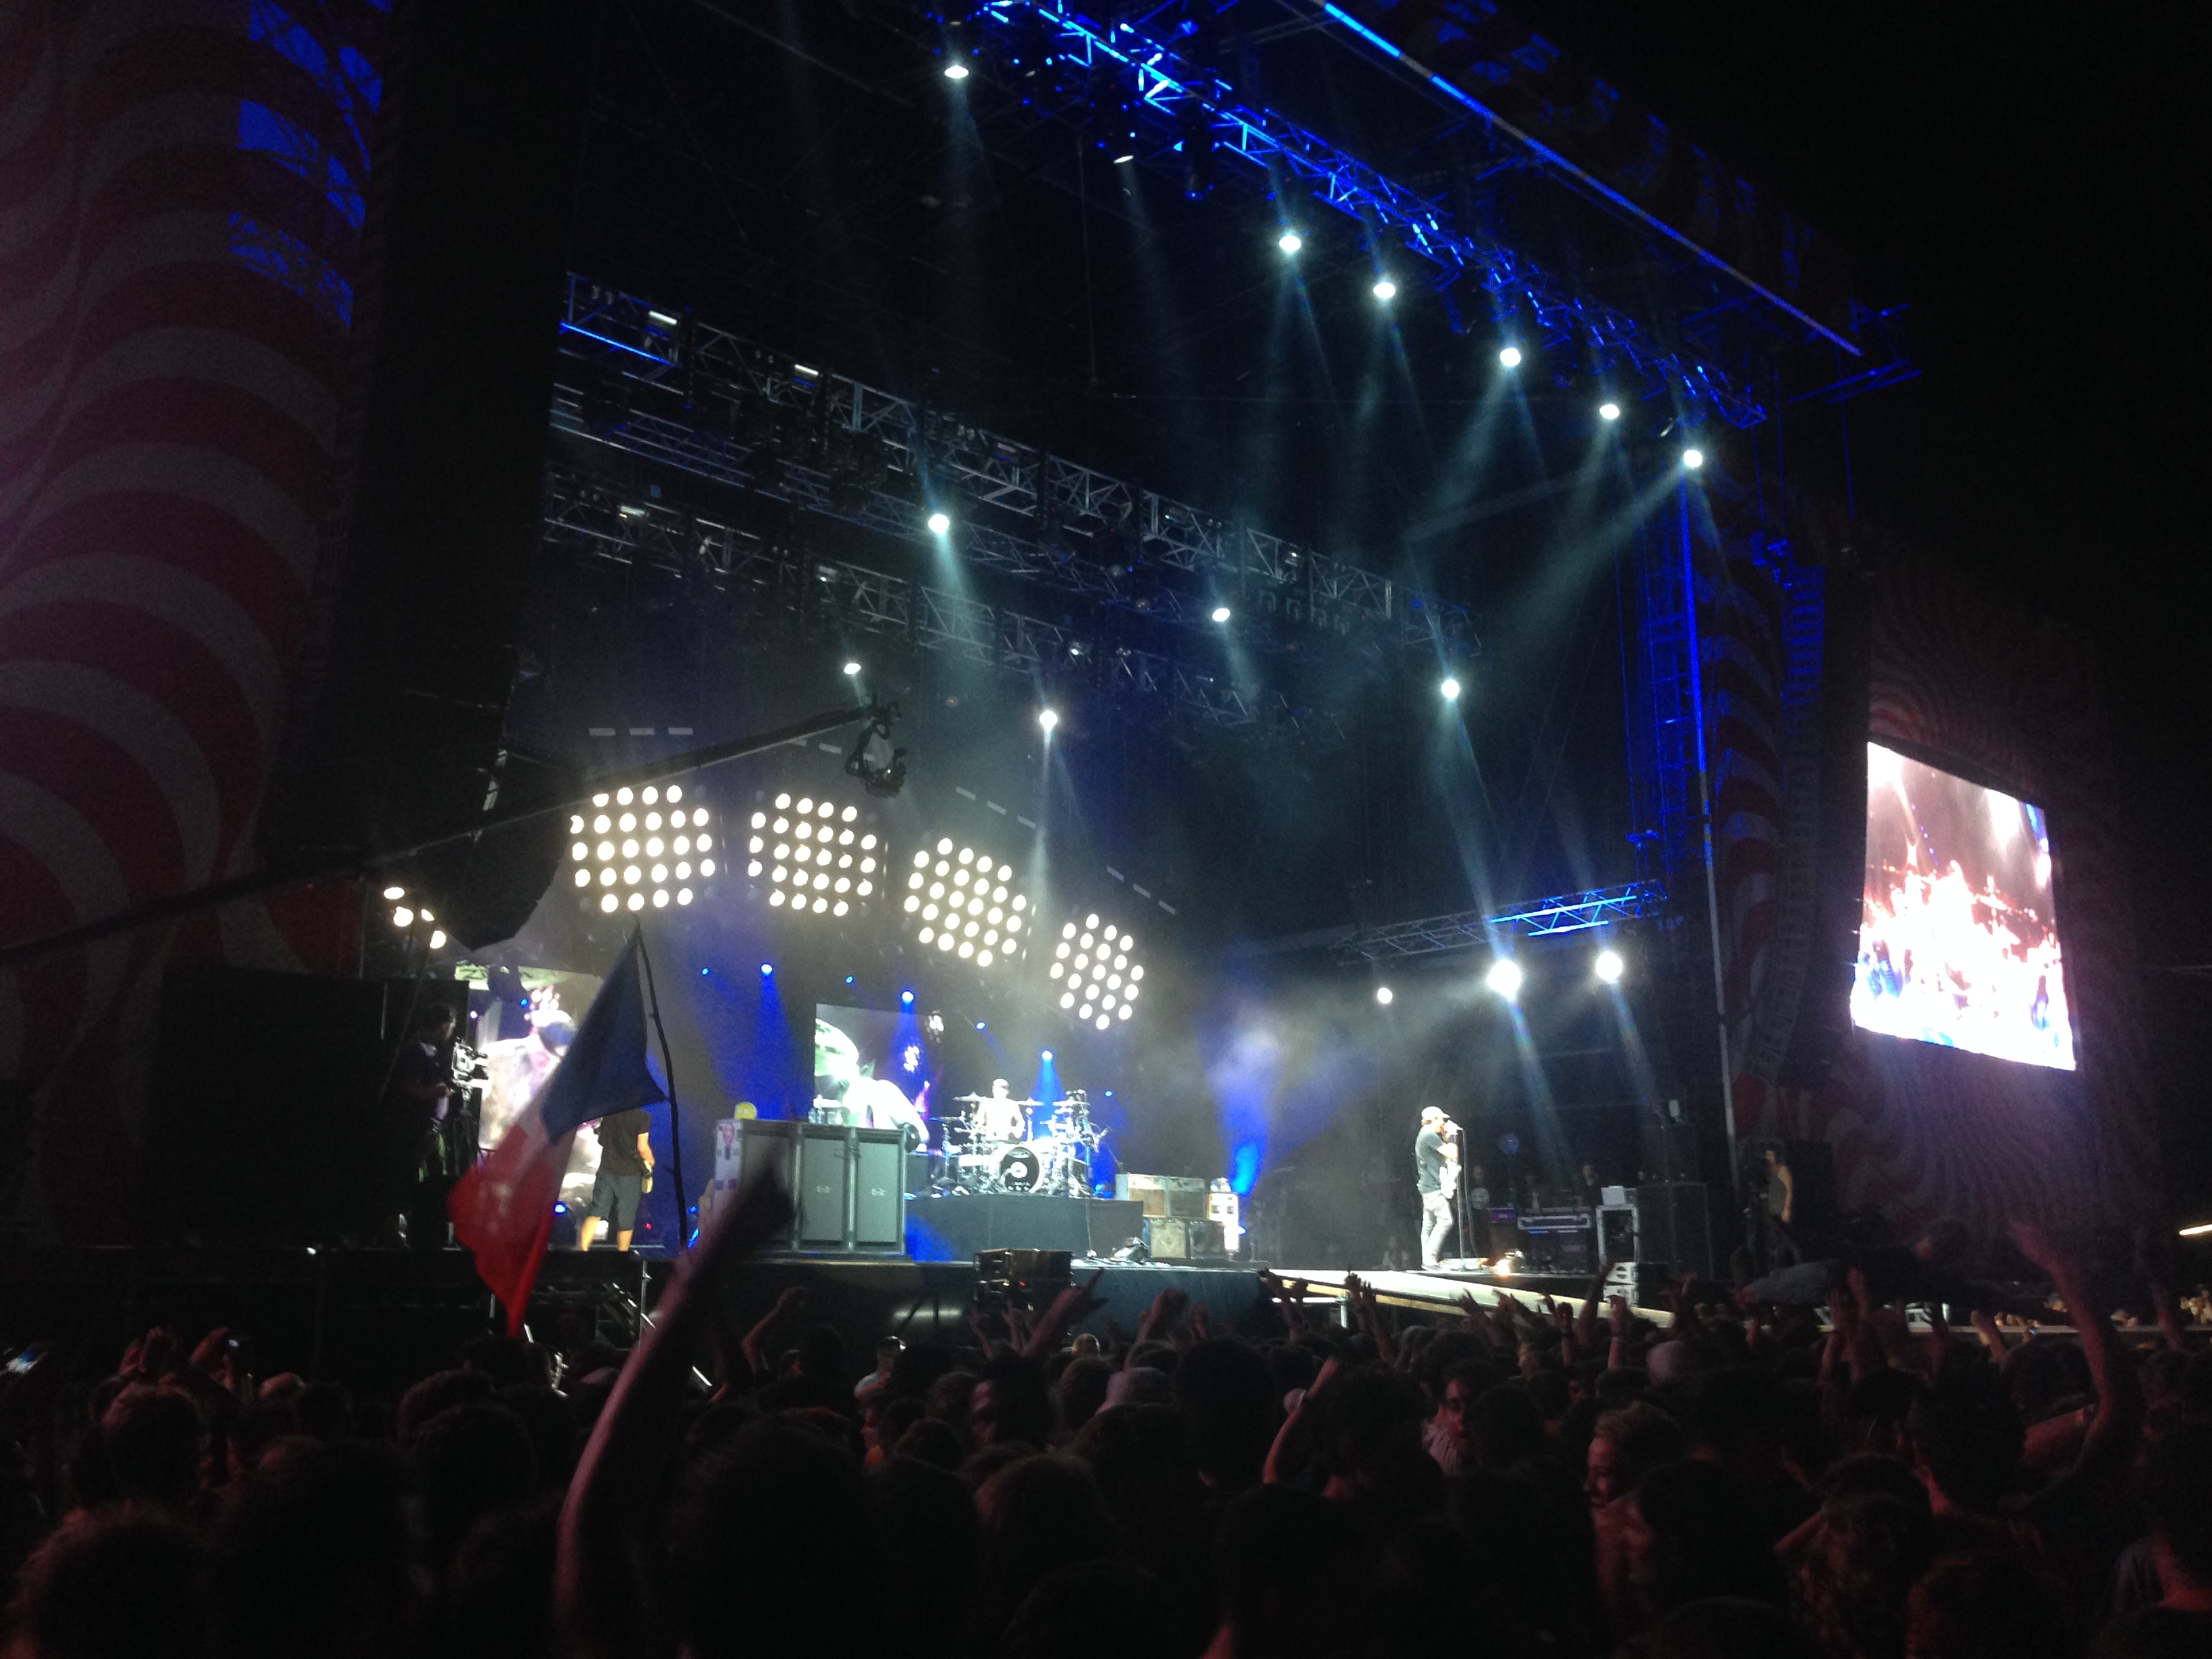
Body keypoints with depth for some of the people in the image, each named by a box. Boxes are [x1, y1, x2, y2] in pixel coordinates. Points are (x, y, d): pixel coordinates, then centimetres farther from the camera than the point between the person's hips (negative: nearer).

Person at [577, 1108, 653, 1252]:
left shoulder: (609, 1114, 6)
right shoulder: (642, 1117, -10)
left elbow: (602, 1141, 16)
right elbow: (642, 1147, -14)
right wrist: (650, 1162, 4)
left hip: (606, 1170, 4)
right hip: (629, 1173, -4)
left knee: (596, 1212, 3)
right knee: (625, 1219, 7)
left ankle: (582, 1248, -16)